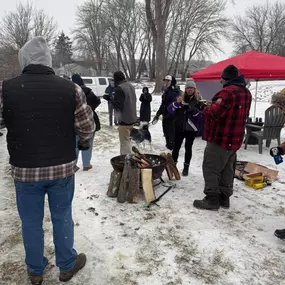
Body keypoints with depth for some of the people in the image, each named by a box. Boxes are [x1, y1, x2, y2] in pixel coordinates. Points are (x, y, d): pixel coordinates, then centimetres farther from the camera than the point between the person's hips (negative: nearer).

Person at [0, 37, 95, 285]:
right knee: (62, 217, 17)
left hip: (24, 169, 0)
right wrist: (83, 143, 16)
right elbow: (87, 127, -4)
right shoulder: (71, 88, -10)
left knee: (31, 221, 17)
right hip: (62, 167, 0)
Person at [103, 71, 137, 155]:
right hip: (132, 117, 9)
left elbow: (118, 104, -19)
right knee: (127, 140, 21)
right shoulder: (130, 86, 10)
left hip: (124, 119, -9)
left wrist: (110, 99, -5)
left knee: (124, 141, -3)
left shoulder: (119, 88, -18)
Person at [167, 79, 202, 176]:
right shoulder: (181, 98, 5)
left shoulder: (198, 100, -2)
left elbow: (201, 115, -8)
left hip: (191, 128, -2)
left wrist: (194, 110, -25)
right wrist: (177, 103, -19)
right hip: (179, 127, 2)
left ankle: (186, 167, 21)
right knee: (176, 147, 4)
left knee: (188, 147, 8)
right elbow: (170, 110, -2)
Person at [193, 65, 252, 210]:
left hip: (220, 138, -9)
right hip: (235, 139, 9)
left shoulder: (228, 91, -19)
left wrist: (206, 109, -4)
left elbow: (214, 113, -27)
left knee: (211, 169, 0)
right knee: (227, 170, 16)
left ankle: (212, 199, 5)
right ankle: (224, 197, 24)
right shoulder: (246, 92, 13)